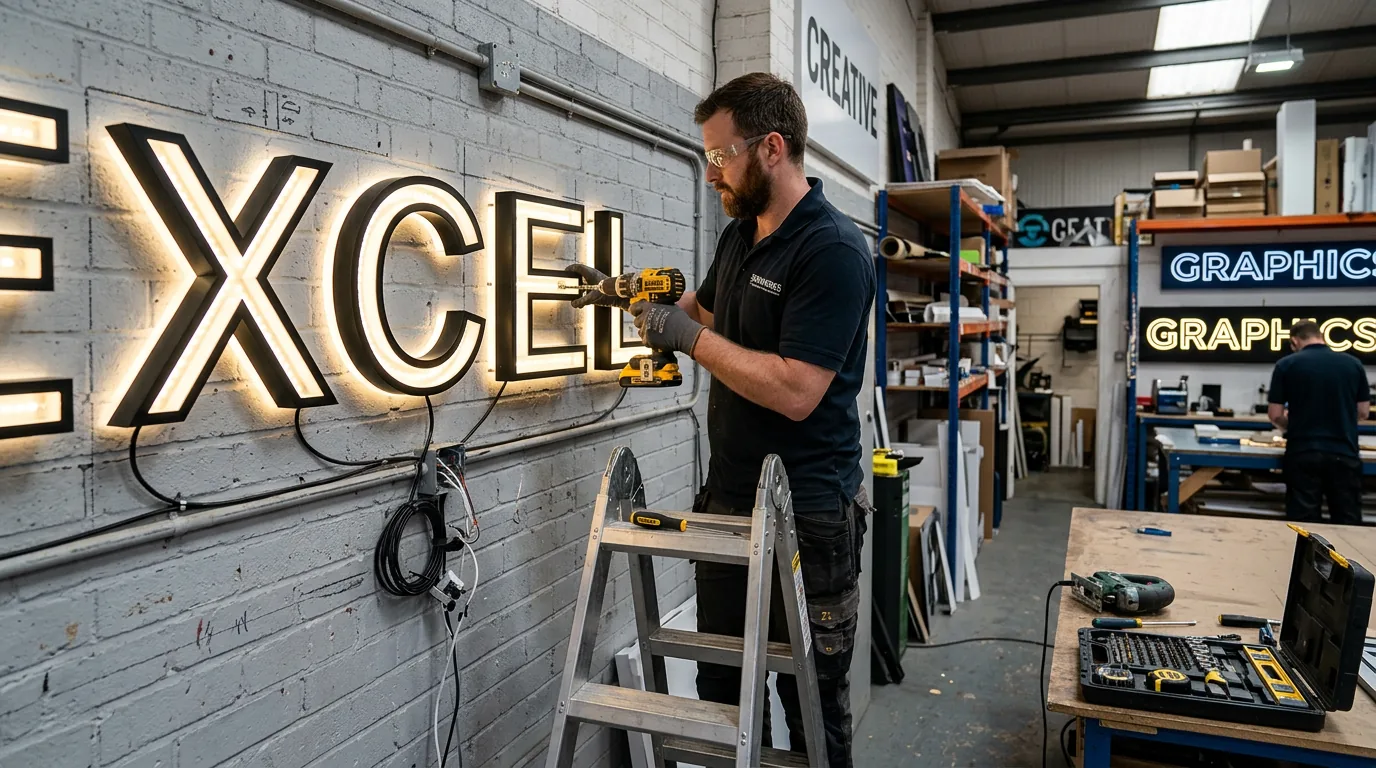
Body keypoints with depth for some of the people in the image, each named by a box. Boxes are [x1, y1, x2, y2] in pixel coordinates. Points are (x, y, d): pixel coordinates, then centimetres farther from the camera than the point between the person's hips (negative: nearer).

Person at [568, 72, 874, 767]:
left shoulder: (832, 250, -18)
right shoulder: (738, 235, 8)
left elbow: (796, 391, -25)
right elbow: (706, 307, 28)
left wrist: (689, 337, -17)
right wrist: (653, 305, 8)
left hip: (806, 515, -8)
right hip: (727, 499, 8)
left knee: (813, 702, 9)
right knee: (721, 686, 19)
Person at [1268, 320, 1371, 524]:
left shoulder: (1286, 364, -3)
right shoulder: (1353, 364, 5)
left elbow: (1275, 415, -2)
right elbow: (1363, 412, 12)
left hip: (1302, 453, -2)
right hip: (1344, 452, 2)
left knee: (1303, 524, 2)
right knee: (1348, 524, 10)